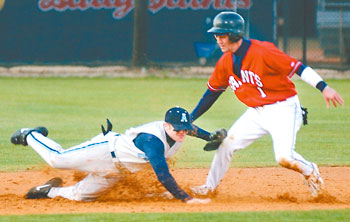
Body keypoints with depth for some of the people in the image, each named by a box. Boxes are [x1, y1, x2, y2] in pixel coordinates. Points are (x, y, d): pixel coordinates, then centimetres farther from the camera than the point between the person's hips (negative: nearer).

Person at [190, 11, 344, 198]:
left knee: (284, 158, -20)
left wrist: (323, 87, -34)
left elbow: (297, 67, -23)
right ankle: (210, 187, 21)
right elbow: (212, 91, 15)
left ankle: (310, 172, 13)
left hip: (283, 109, -7)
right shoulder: (225, 62, 2)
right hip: (256, 112, 7)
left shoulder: (262, 51, -21)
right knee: (228, 142, 2)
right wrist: (190, 118, 13)